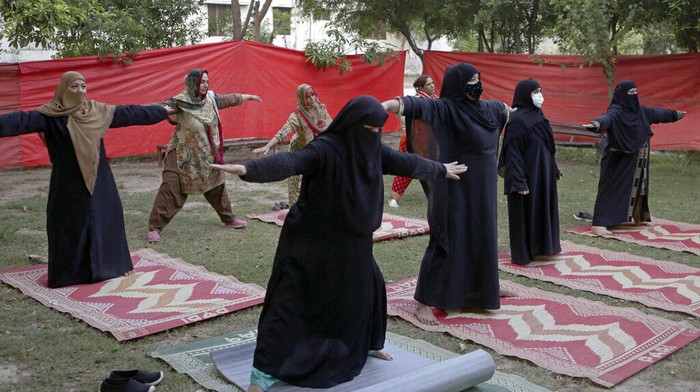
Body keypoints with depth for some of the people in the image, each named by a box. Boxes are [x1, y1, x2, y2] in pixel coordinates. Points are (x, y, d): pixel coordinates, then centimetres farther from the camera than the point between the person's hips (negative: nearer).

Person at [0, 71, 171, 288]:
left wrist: (163, 111, 16)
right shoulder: (50, 115, -8)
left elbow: (130, 113, 11)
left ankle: (105, 265, 26)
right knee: (68, 224, 1)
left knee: (105, 219, 10)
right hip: (68, 182, -4)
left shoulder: (98, 111, 5)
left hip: (97, 179, 5)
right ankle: (67, 273, 13)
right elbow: (21, 121, -21)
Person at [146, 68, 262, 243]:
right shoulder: (179, 102, -20)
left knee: (216, 185, 18)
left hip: (207, 154, 6)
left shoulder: (211, 98, -2)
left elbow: (231, 99, 15)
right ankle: (155, 228, -3)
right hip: (182, 155, -6)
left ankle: (229, 219, 37)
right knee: (170, 189, -12)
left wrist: (248, 97, 29)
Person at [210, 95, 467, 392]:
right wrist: (248, 169, -57)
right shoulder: (325, 148, -23)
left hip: (350, 240, 8)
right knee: (288, 302, -7)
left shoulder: (373, 149, 0)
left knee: (368, 287, 20)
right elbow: (288, 161, -39)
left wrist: (440, 170, 31)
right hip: (311, 240, -8)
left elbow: (407, 162, 16)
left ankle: (367, 344, 45)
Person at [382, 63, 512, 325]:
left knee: (478, 241, 15)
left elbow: (500, 106, 34)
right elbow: (418, 105, -34)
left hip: (480, 190, 8)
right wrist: (390, 104, -53)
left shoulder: (486, 108, 9)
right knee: (446, 243, -5)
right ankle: (424, 303, 3)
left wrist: (506, 108, 57)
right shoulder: (444, 108, -14)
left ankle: (473, 293, 31)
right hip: (454, 190, -8)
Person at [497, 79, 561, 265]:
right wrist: (519, 182, -23)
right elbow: (513, 153, -19)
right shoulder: (517, 120, -17)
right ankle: (522, 254, 12)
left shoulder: (538, 115, 9)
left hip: (542, 173, 9)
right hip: (527, 175, -9)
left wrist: (554, 170, 18)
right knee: (524, 213, 1)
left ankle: (539, 247, 29)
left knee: (543, 209, 16)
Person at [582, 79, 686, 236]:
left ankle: (637, 218, 34)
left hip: (635, 161, 8)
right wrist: (596, 124, -64)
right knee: (611, 188, -11)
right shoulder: (616, 111, -19)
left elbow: (656, 112, 26)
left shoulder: (639, 109, 8)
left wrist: (674, 114, 42)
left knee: (638, 187, 17)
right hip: (617, 161, -8)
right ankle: (598, 225, -12)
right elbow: (606, 118, -41)